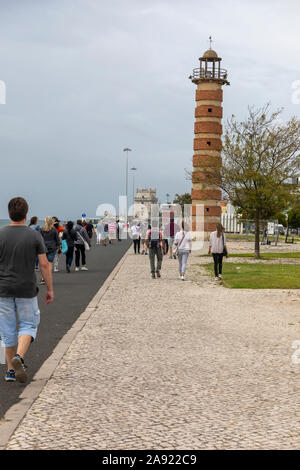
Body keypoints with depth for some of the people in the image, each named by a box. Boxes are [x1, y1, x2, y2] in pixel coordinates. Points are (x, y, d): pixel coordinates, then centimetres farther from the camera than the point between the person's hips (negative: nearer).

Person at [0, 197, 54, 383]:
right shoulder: (35, 236, -5)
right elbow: (44, 264, -5)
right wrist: (50, 289, 3)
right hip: (27, 290, -1)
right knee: (28, 325, 12)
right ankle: (19, 357, -13)